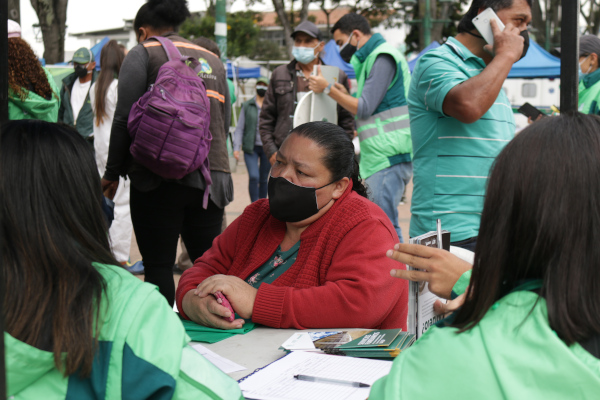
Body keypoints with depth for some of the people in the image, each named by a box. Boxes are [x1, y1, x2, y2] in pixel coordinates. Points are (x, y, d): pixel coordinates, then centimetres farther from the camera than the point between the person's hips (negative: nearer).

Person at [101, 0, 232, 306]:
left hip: (159, 176, -5)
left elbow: (125, 118, -5)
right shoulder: (212, 60, 20)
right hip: (212, 176, 5)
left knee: (158, 266, 0)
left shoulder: (143, 54, 3)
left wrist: (113, 173, 3)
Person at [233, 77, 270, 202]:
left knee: (263, 179, 7)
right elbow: (239, 128, 7)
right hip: (251, 148, 0)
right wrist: (236, 147, -2)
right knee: (253, 177, -14)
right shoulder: (247, 106, 6)